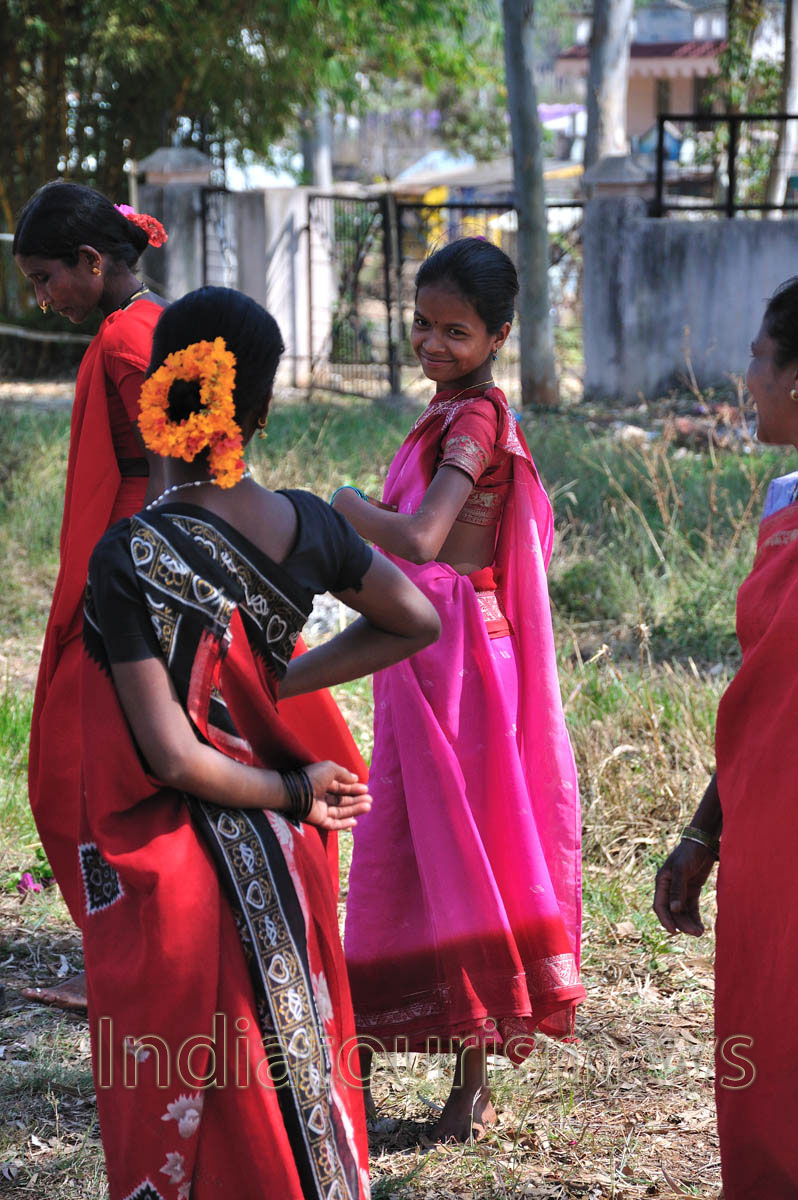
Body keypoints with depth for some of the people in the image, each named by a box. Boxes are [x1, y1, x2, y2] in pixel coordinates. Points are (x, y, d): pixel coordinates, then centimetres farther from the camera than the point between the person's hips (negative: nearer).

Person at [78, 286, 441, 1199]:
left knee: (177, 1107, 8)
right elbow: (417, 622, 12)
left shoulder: (130, 558, -20)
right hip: (281, 858, 5)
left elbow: (171, 757, -21)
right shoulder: (305, 527, -5)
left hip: (169, 872, -5)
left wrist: (292, 790, -5)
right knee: (293, 1067, 21)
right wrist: (282, 683, 6)